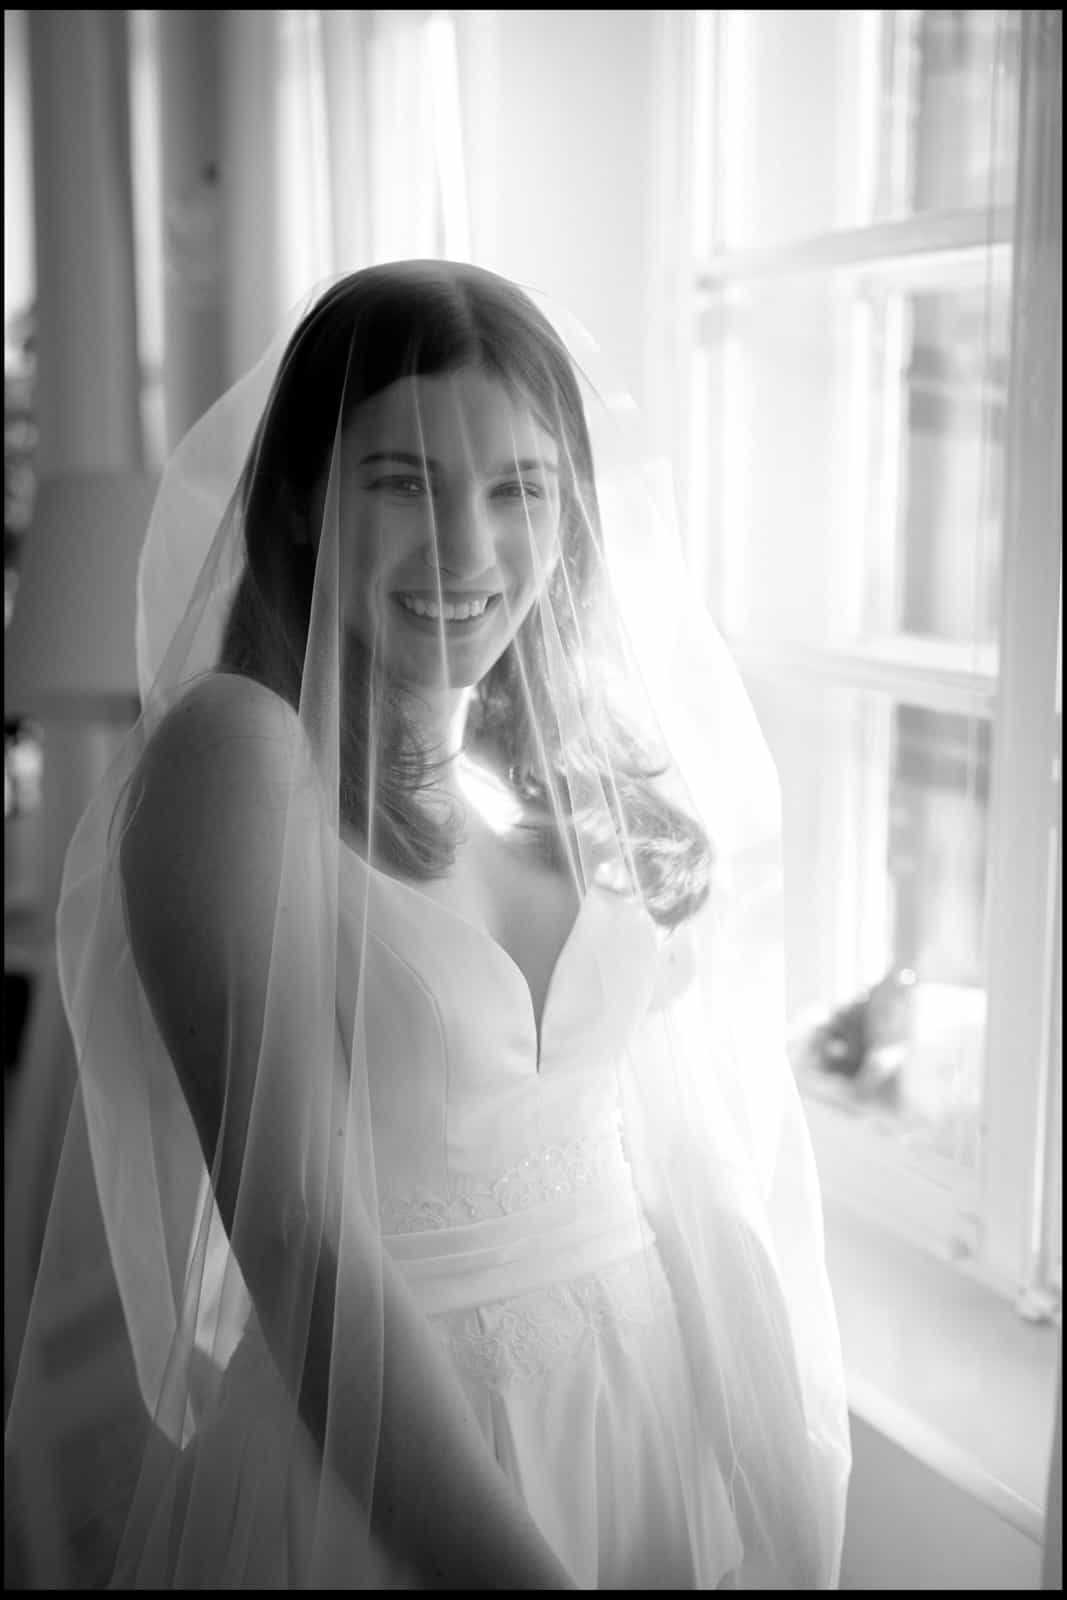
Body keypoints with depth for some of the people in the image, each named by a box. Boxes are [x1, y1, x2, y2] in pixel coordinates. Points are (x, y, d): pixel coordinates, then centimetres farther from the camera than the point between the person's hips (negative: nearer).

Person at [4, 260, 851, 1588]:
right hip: (374, 1466, -6)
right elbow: (305, 1245, -23)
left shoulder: (582, 765, 0)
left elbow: (687, 1143, 7)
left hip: (662, 1413, 6)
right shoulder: (235, 753, -18)